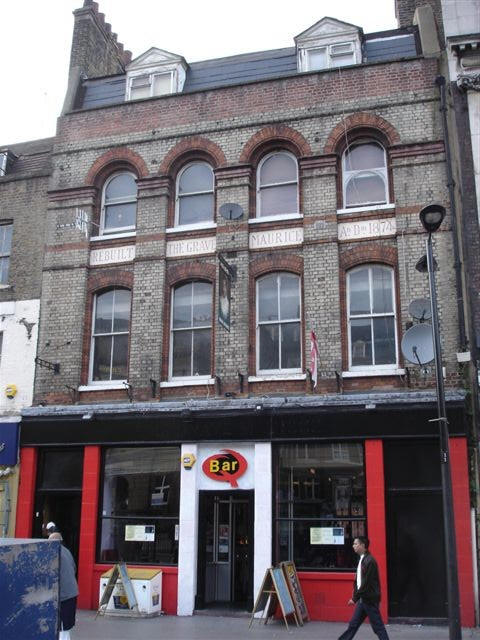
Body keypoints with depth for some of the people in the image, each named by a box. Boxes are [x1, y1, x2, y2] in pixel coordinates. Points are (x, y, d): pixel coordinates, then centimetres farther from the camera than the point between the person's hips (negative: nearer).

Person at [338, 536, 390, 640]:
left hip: (370, 599, -9)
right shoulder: (362, 559, 10)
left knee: (378, 626, 1)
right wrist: (355, 597, 6)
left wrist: (355, 598, -16)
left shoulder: (369, 561, -20)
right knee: (353, 624, 14)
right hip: (362, 599, 9)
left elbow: (366, 583, -22)